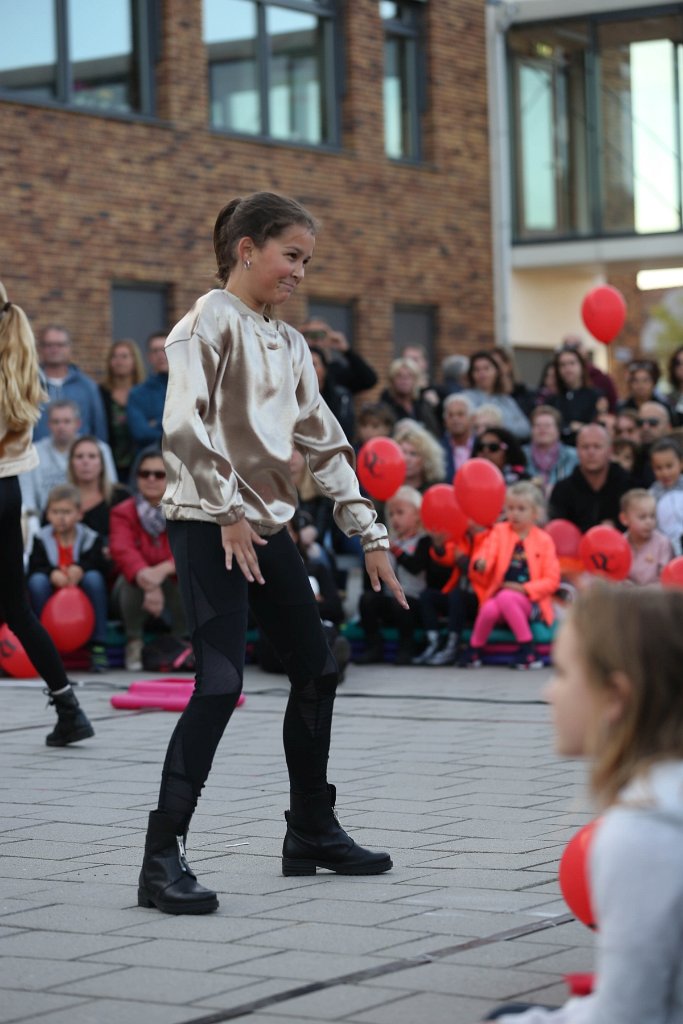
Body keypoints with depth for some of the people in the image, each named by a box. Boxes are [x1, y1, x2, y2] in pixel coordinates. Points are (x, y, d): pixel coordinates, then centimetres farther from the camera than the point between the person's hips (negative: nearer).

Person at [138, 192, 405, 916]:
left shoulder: (289, 344, 17)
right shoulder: (209, 321, -7)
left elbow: (325, 444, 19)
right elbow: (184, 427, -17)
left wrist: (370, 534, 15)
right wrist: (228, 514, -19)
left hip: (267, 524, 8)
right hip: (207, 523, -8)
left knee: (316, 670, 12)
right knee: (221, 680, -17)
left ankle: (312, 833, 27)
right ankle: (162, 860, -15)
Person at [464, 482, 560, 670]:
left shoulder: (544, 540, 4)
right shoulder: (498, 532, 7)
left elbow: (551, 580, 1)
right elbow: (486, 555, -10)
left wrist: (524, 588, -13)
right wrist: (479, 565, -34)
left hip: (529, 600, -2)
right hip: (498, 595, 2)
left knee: (505, 597, -34)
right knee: (490, 609, -33)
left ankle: (526, 648, -23)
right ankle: (474, 649, -6)